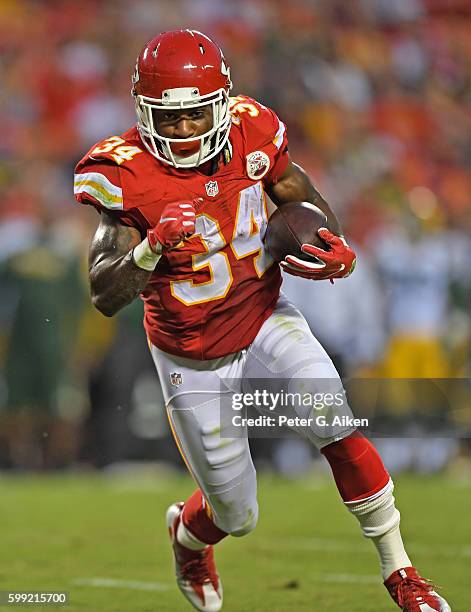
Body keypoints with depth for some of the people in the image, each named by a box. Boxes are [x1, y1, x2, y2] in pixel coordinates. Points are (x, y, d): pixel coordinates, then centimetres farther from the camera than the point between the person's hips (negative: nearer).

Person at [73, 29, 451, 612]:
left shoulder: (251, 133, -13)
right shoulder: (128, 175, -23)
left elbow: (305, 202, 5)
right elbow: (104, 295, -28)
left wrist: (337, 253, -17)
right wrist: (152, 247, -47)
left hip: (265, 320, 2)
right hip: (193, 361, -2)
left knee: (339, 430, -22)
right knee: (237, 514, 9)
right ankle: (187, 535, 47)